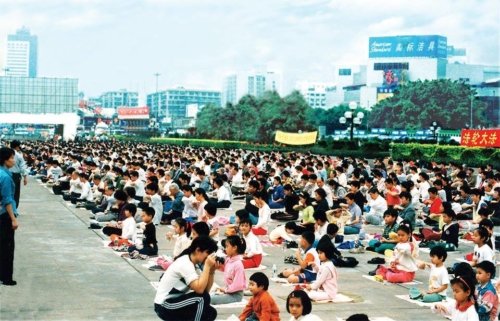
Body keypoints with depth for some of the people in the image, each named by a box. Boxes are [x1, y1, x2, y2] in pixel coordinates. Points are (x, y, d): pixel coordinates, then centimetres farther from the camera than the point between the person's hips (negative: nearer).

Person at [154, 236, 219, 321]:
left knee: (211, 313, 3)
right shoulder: (185, 264, -21)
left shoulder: (194, 264, 8)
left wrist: (211, 271, -10)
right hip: (164, 306, -10)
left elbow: (206, 289, 3)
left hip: (175, 302, 10)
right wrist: (207, 266, -25)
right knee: (202, 298, -24)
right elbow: (199, 289, -32)